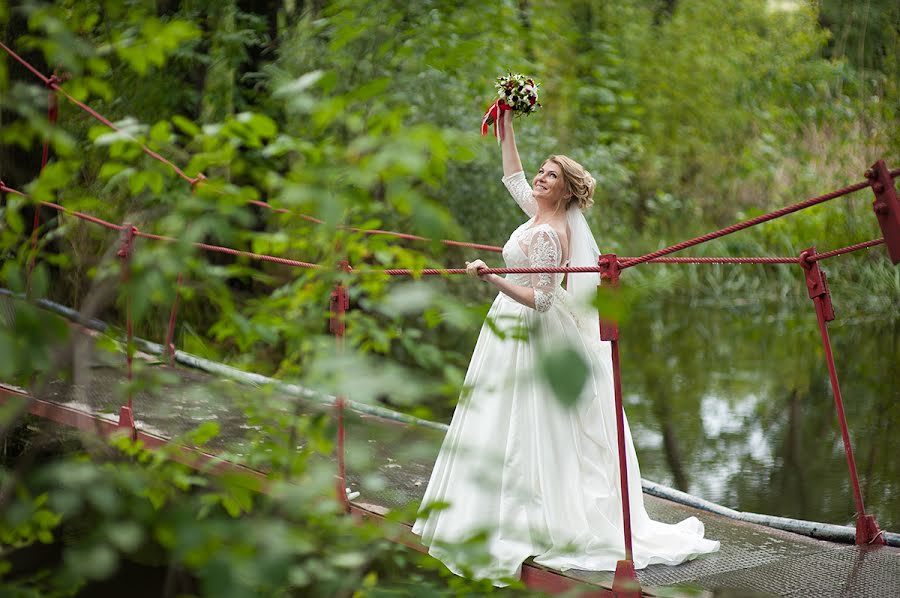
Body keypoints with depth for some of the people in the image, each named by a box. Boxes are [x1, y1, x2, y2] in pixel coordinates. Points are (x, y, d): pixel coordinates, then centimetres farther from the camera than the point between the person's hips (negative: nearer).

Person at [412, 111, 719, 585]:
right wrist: (506, 132, 20)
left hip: (529, 333, -9)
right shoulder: (543, 214, 6)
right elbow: (514, 179, 24)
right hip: (517, 331, 9)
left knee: (520, 431, -6)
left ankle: (522, 526, -2)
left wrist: (495, 280, -32)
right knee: (509, 428, 12)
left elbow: (540, 299, -23)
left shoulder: (548, 234, -19)